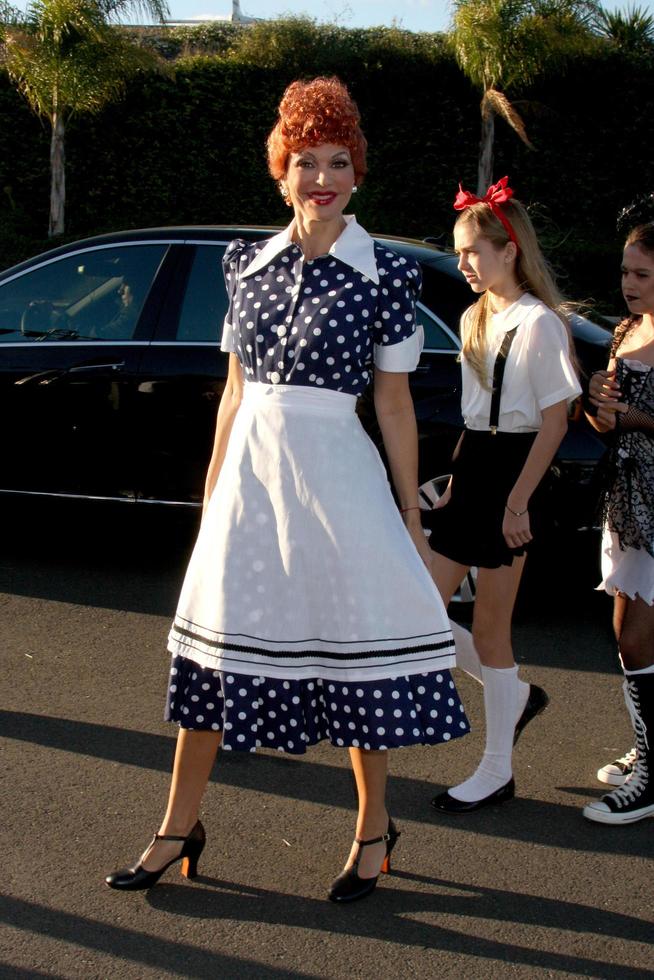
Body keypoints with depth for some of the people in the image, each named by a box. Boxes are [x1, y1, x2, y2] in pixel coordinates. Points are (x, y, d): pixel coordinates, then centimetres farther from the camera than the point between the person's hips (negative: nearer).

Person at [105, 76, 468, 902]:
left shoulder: (383, 274, -4)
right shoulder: (247, 264, 7)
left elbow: (394, 405, -2)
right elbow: (235, 389, 12)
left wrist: (410, 516, -1)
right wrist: (214, 486, 14)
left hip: (334, 473, -4)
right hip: (250, 468, 4)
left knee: (354, 649, 5)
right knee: (217, 645, 9)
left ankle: (374, 830, 26)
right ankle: (179, 830, 23)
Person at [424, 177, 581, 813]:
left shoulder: (538, 323, -12)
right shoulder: (475, 319, 12)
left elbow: (554, 422, -14)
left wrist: (518, 503, -17)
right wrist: (454, 486, 16)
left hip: (510, 479, -8)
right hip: (470, 472, 8)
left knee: (488, 626, 0)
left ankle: (497, 773, 15)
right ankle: (516, 696, 27)